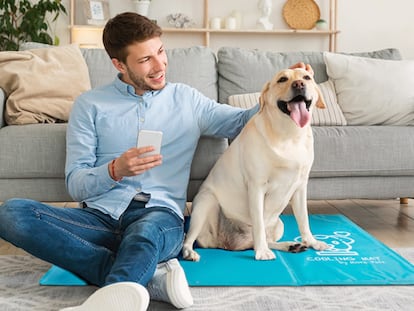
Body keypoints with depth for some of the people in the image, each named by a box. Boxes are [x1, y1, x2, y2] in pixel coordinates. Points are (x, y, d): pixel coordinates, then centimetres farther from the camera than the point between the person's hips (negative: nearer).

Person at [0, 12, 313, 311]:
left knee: (144, 233, -39)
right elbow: (75, 184, 5)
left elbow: (243, 121, 22)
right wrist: (115, 170, -16)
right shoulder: (90, 104, 11)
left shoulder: (186, 99, 16)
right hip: (101, 216, 2)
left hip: (160, 214, -1)